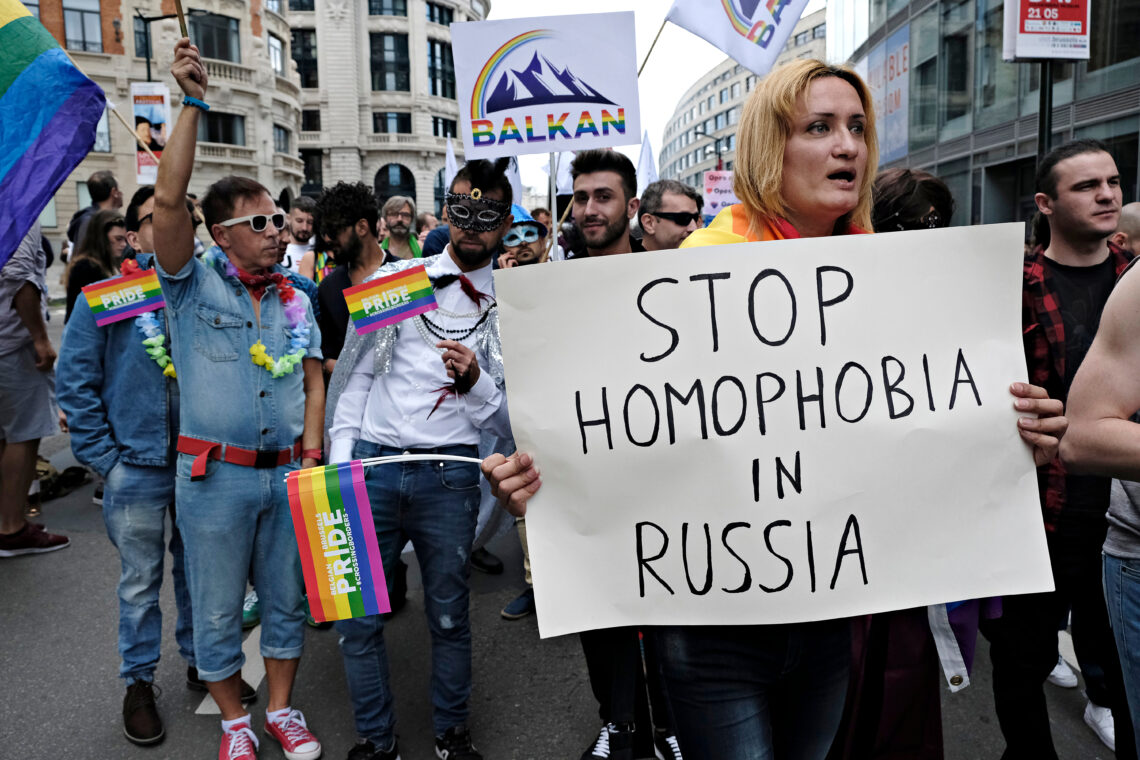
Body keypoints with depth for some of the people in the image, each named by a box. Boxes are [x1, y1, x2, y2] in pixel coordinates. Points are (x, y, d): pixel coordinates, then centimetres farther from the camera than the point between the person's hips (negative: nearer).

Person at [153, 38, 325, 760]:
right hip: (215, 476, -3)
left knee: (287, 598, 14)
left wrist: (311, 450, 2)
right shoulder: (193, 285, -4)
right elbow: (169, 200, -18)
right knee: (217, 611, 9)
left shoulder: (296, 300, 9)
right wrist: (193, 104, -20)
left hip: (287, 473, 4)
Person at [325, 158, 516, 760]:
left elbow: (509, 422, 3)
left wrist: (476, 381, -16)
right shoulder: (394, 278, 6)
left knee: (449, 617, 11)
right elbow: (355, 372, 7)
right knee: (356, 614, 6)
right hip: (372, 462, 1)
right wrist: (340, 460, -1)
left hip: (450, 476, 0)